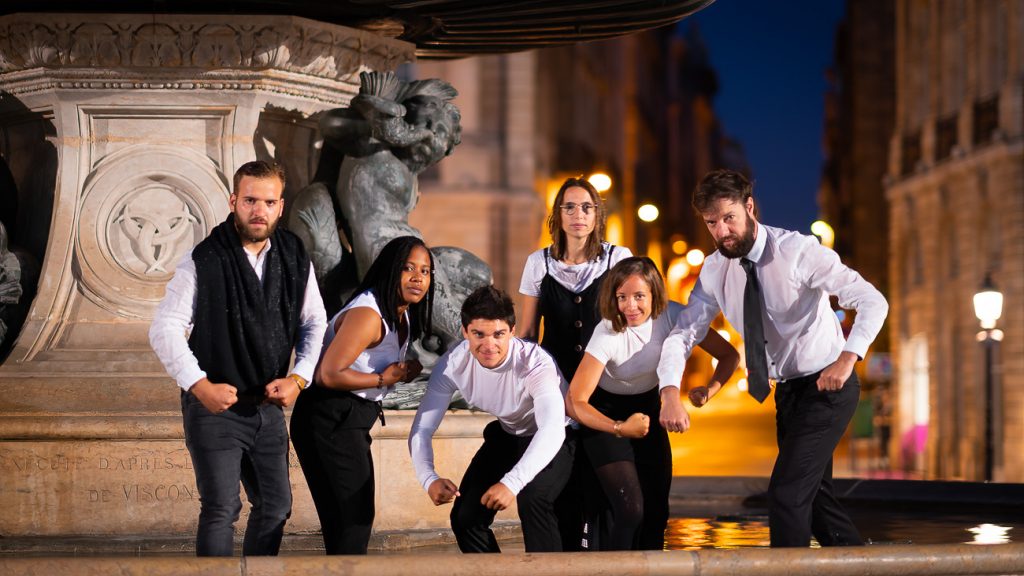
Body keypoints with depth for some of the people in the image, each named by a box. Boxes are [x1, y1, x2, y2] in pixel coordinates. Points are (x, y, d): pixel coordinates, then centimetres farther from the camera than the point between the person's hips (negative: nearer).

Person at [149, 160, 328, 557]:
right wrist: (200, 385, -21)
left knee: (275, 505, 12)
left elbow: (315, 324, 12)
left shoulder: (295, 259, 1)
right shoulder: (203, 261, -12)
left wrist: (299, 377, -3)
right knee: (221, 508, -10)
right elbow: (164, 330, -12)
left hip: (268, 405, 5)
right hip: (214, 405, -5)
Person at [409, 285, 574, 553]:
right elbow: (421, 430, -19)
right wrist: (428, 478, -40)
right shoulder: (453, 365, -23)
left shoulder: (535, 363, -36)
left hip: (555, 439, -5)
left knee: (532, 499, -31)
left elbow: (552, 430, -49)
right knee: (465, 516, -1)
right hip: (507, 434, 5)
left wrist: (512, 482, -62)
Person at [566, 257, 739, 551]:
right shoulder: (608, 334, -30)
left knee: (657, 510, 2)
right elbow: (574, 401, -30)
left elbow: (729, 355, -14)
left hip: (648, 405, 4)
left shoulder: (672, 316, -20)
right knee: (630, 509, -19)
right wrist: (619, 428, -43)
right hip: (606, 413, -4)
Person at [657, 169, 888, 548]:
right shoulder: (714, 271, -3)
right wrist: (669, 391, -25)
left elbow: (873, 302, -25)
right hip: (787, 391, 8)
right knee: (814, 495, 18)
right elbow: (683, 333, -6)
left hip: (827, 387, -7)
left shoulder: (799, 251, -21)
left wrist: (847, 358, -40)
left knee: (787, 493, -16)